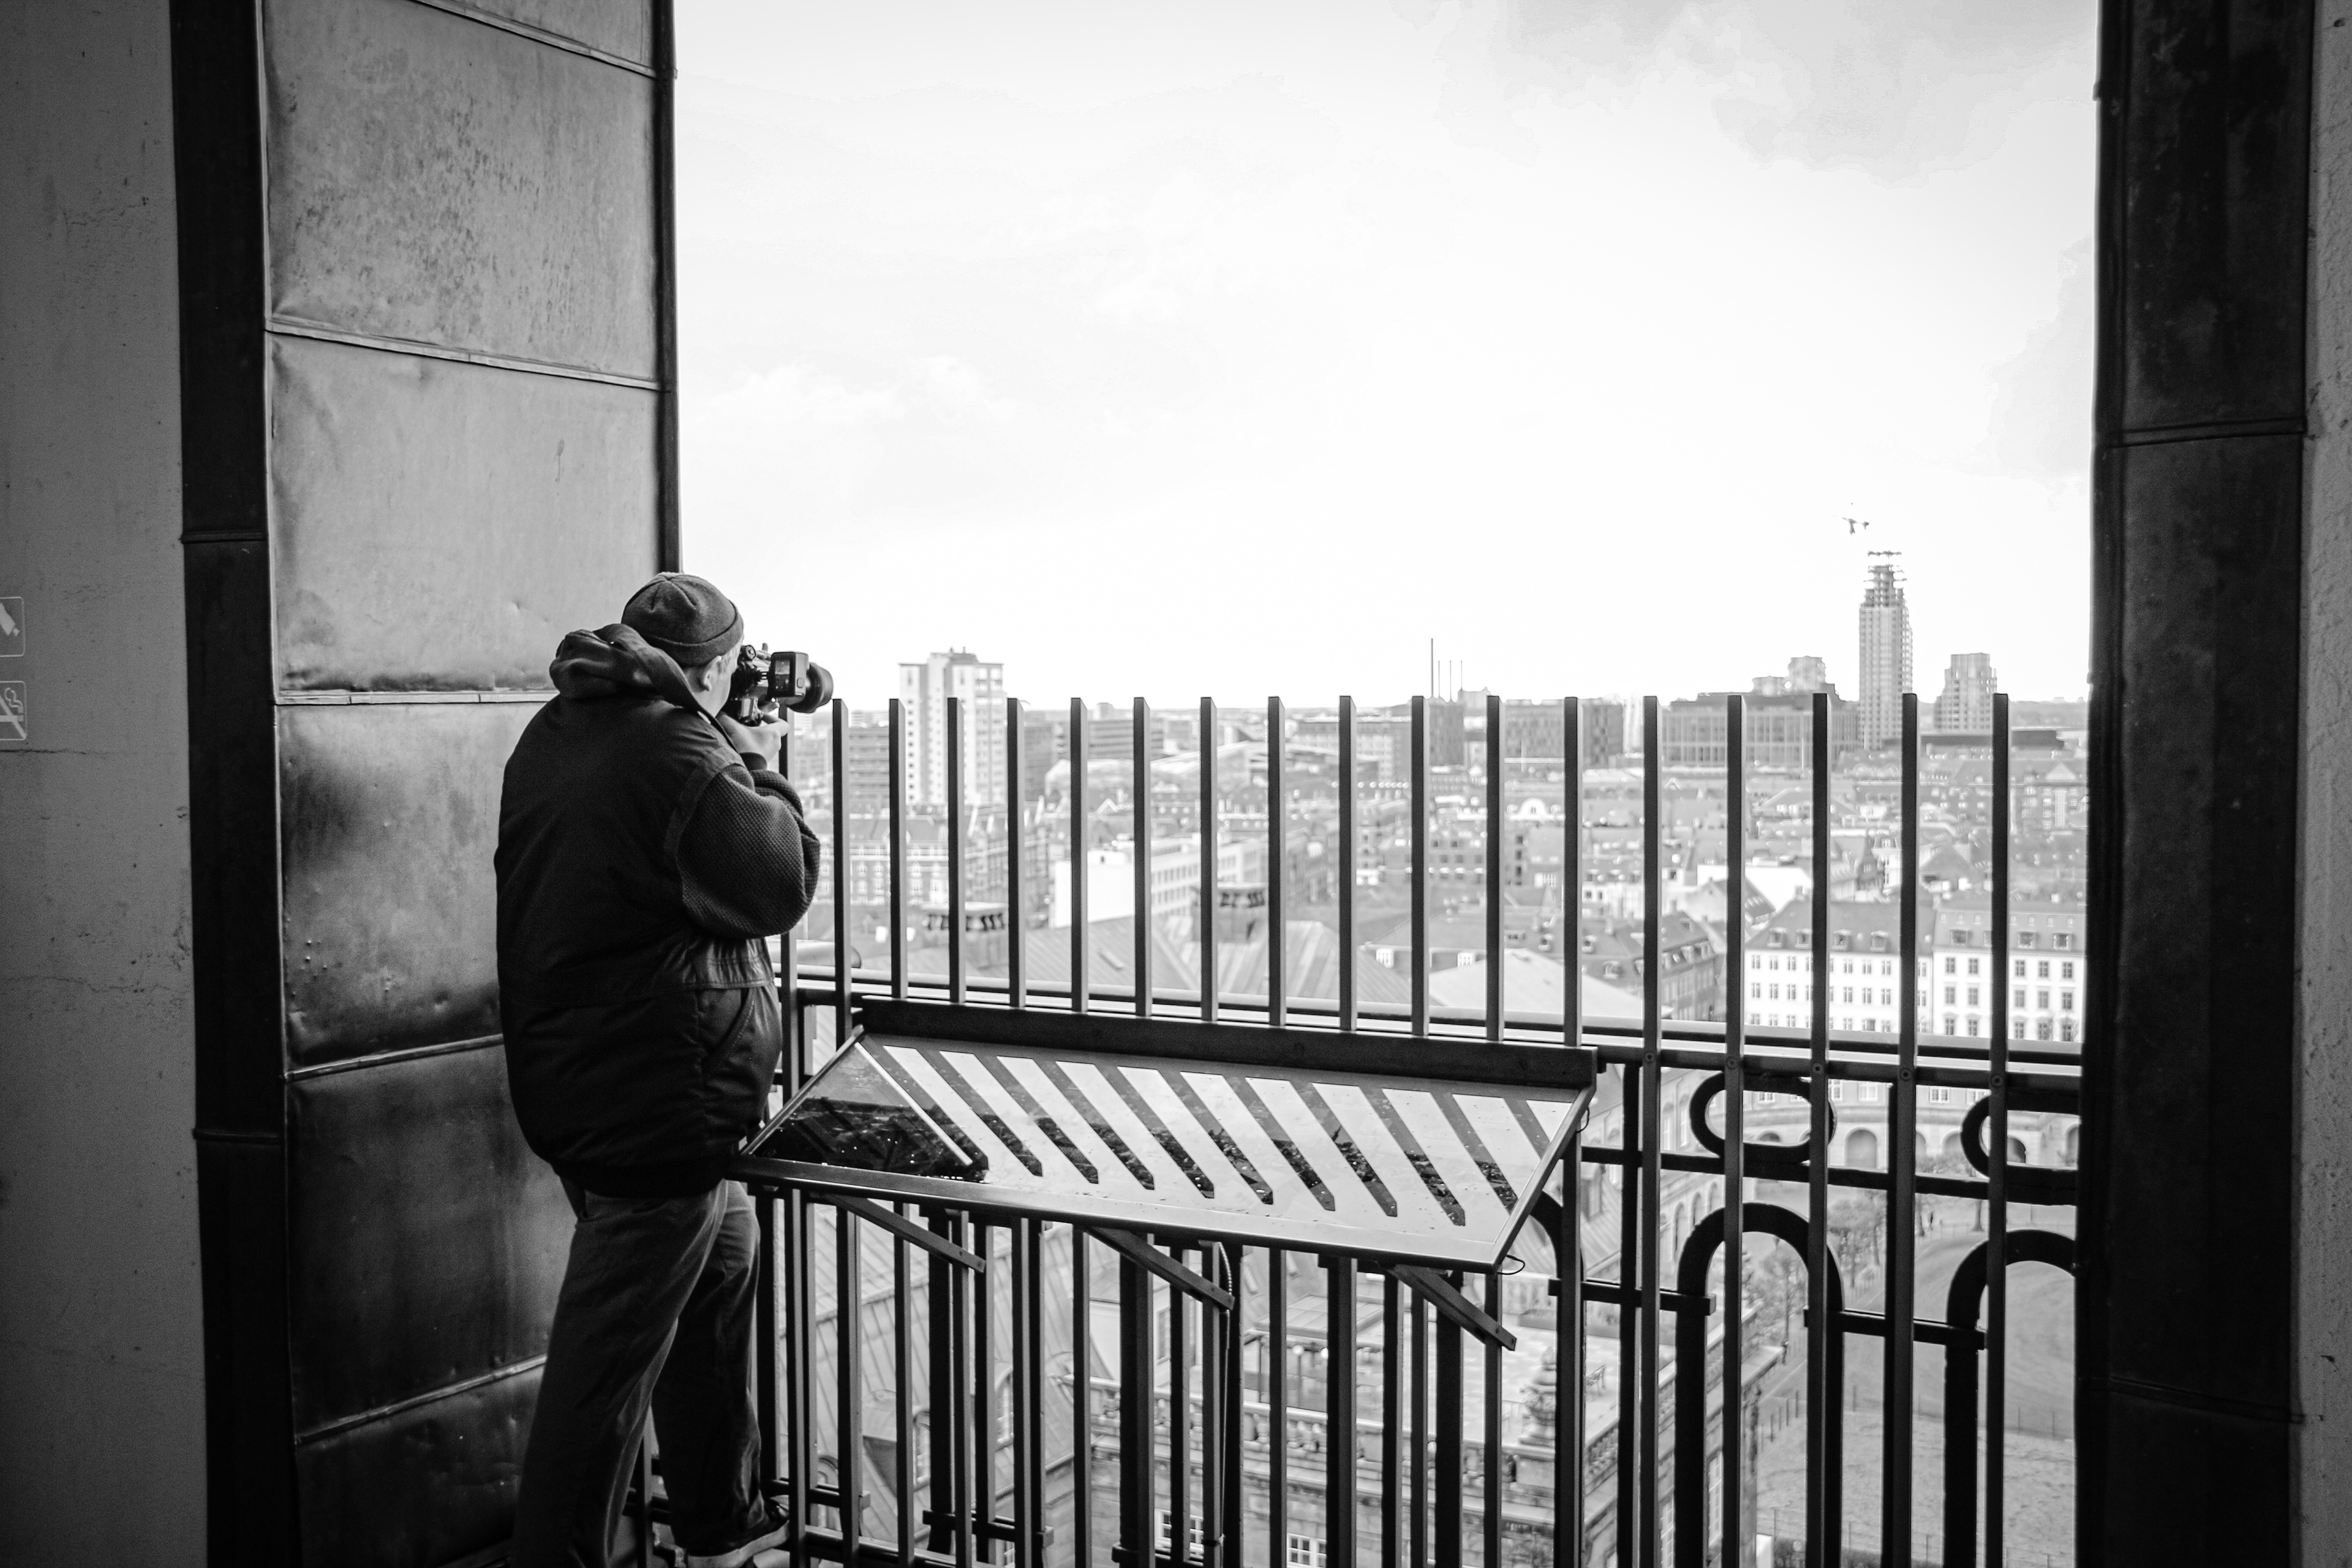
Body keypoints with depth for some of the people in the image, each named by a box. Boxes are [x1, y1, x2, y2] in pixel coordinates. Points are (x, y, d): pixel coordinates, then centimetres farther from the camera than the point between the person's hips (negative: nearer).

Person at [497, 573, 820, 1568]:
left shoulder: (550, 738, 7)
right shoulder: (680, 751, -19)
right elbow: (783, 883, -13)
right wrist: (747, 756, -2)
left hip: (569, 1089, 10)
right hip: (658, 1101, -10)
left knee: (722, 1267, 25)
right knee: (609, 1356, -1)